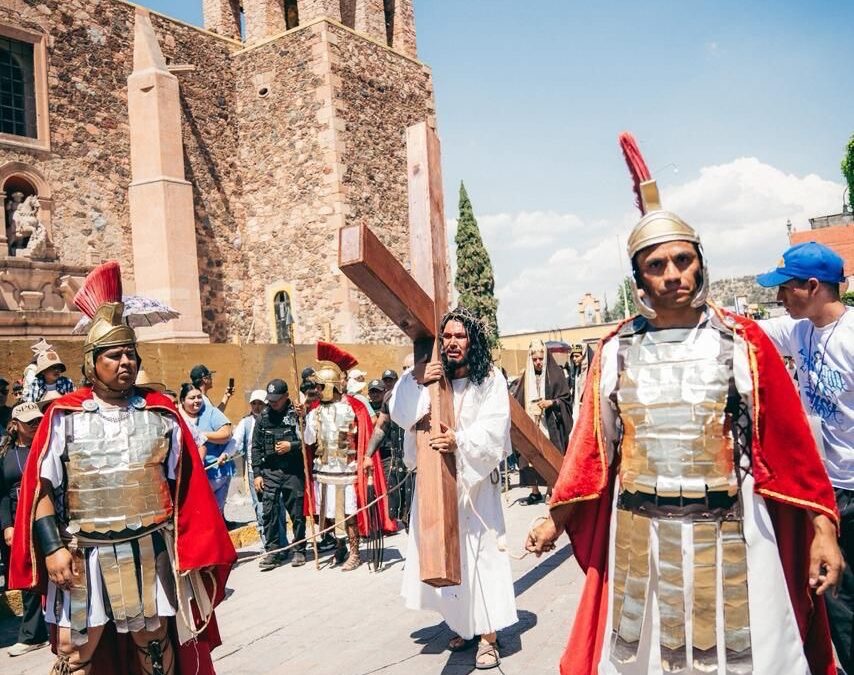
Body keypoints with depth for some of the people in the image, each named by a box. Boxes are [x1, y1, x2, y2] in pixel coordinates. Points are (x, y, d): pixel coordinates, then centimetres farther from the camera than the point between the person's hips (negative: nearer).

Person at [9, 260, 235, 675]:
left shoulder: (161, 413, 0)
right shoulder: (64, 416, -4)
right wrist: (53, 547, -12)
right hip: (85, 557, -1)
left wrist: (190, 549, 2)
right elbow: (42, 489, -3)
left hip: (150, 555, 1)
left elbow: (185, 486, 4)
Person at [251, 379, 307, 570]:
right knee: (269, 512, -2)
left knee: (297, 512, 5)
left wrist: (292, 446, -14)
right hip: (270, 471, 3)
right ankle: (273, 551, 8)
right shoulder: (263, 417, 8)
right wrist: (257, 473, 6)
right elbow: (256, 447, 11)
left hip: (294, 471, -3)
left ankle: (299, 550, 19)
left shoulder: (297, 414, -3)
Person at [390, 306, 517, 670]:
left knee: (479, 553, -3)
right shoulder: (428, 376, 5)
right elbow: (399, 414, -3)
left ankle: (487, 634, 6)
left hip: (474, 480, -3)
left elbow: (493, 429, -13)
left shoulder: (490, 379, -4)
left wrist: (460, 441, -28)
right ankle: (463, 626, 25)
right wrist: (414, 381, -18)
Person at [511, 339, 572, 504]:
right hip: (531, 424, 3)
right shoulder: (527, 376, 7)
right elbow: (517, 400, 9)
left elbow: (566, 399, -1)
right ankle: (535, 491, 11)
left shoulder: (556, 374, -1)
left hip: (550, 424, -3)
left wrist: (551, 402, -15)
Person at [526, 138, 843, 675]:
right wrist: (556, 520, 7)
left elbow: (789, 441, -3)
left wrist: (822, 529, -7)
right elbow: (592, 446, 5)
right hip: (639, 535, 2)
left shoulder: (742, 341, -4)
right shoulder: (616, 350, 0)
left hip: (728, 534, -1)